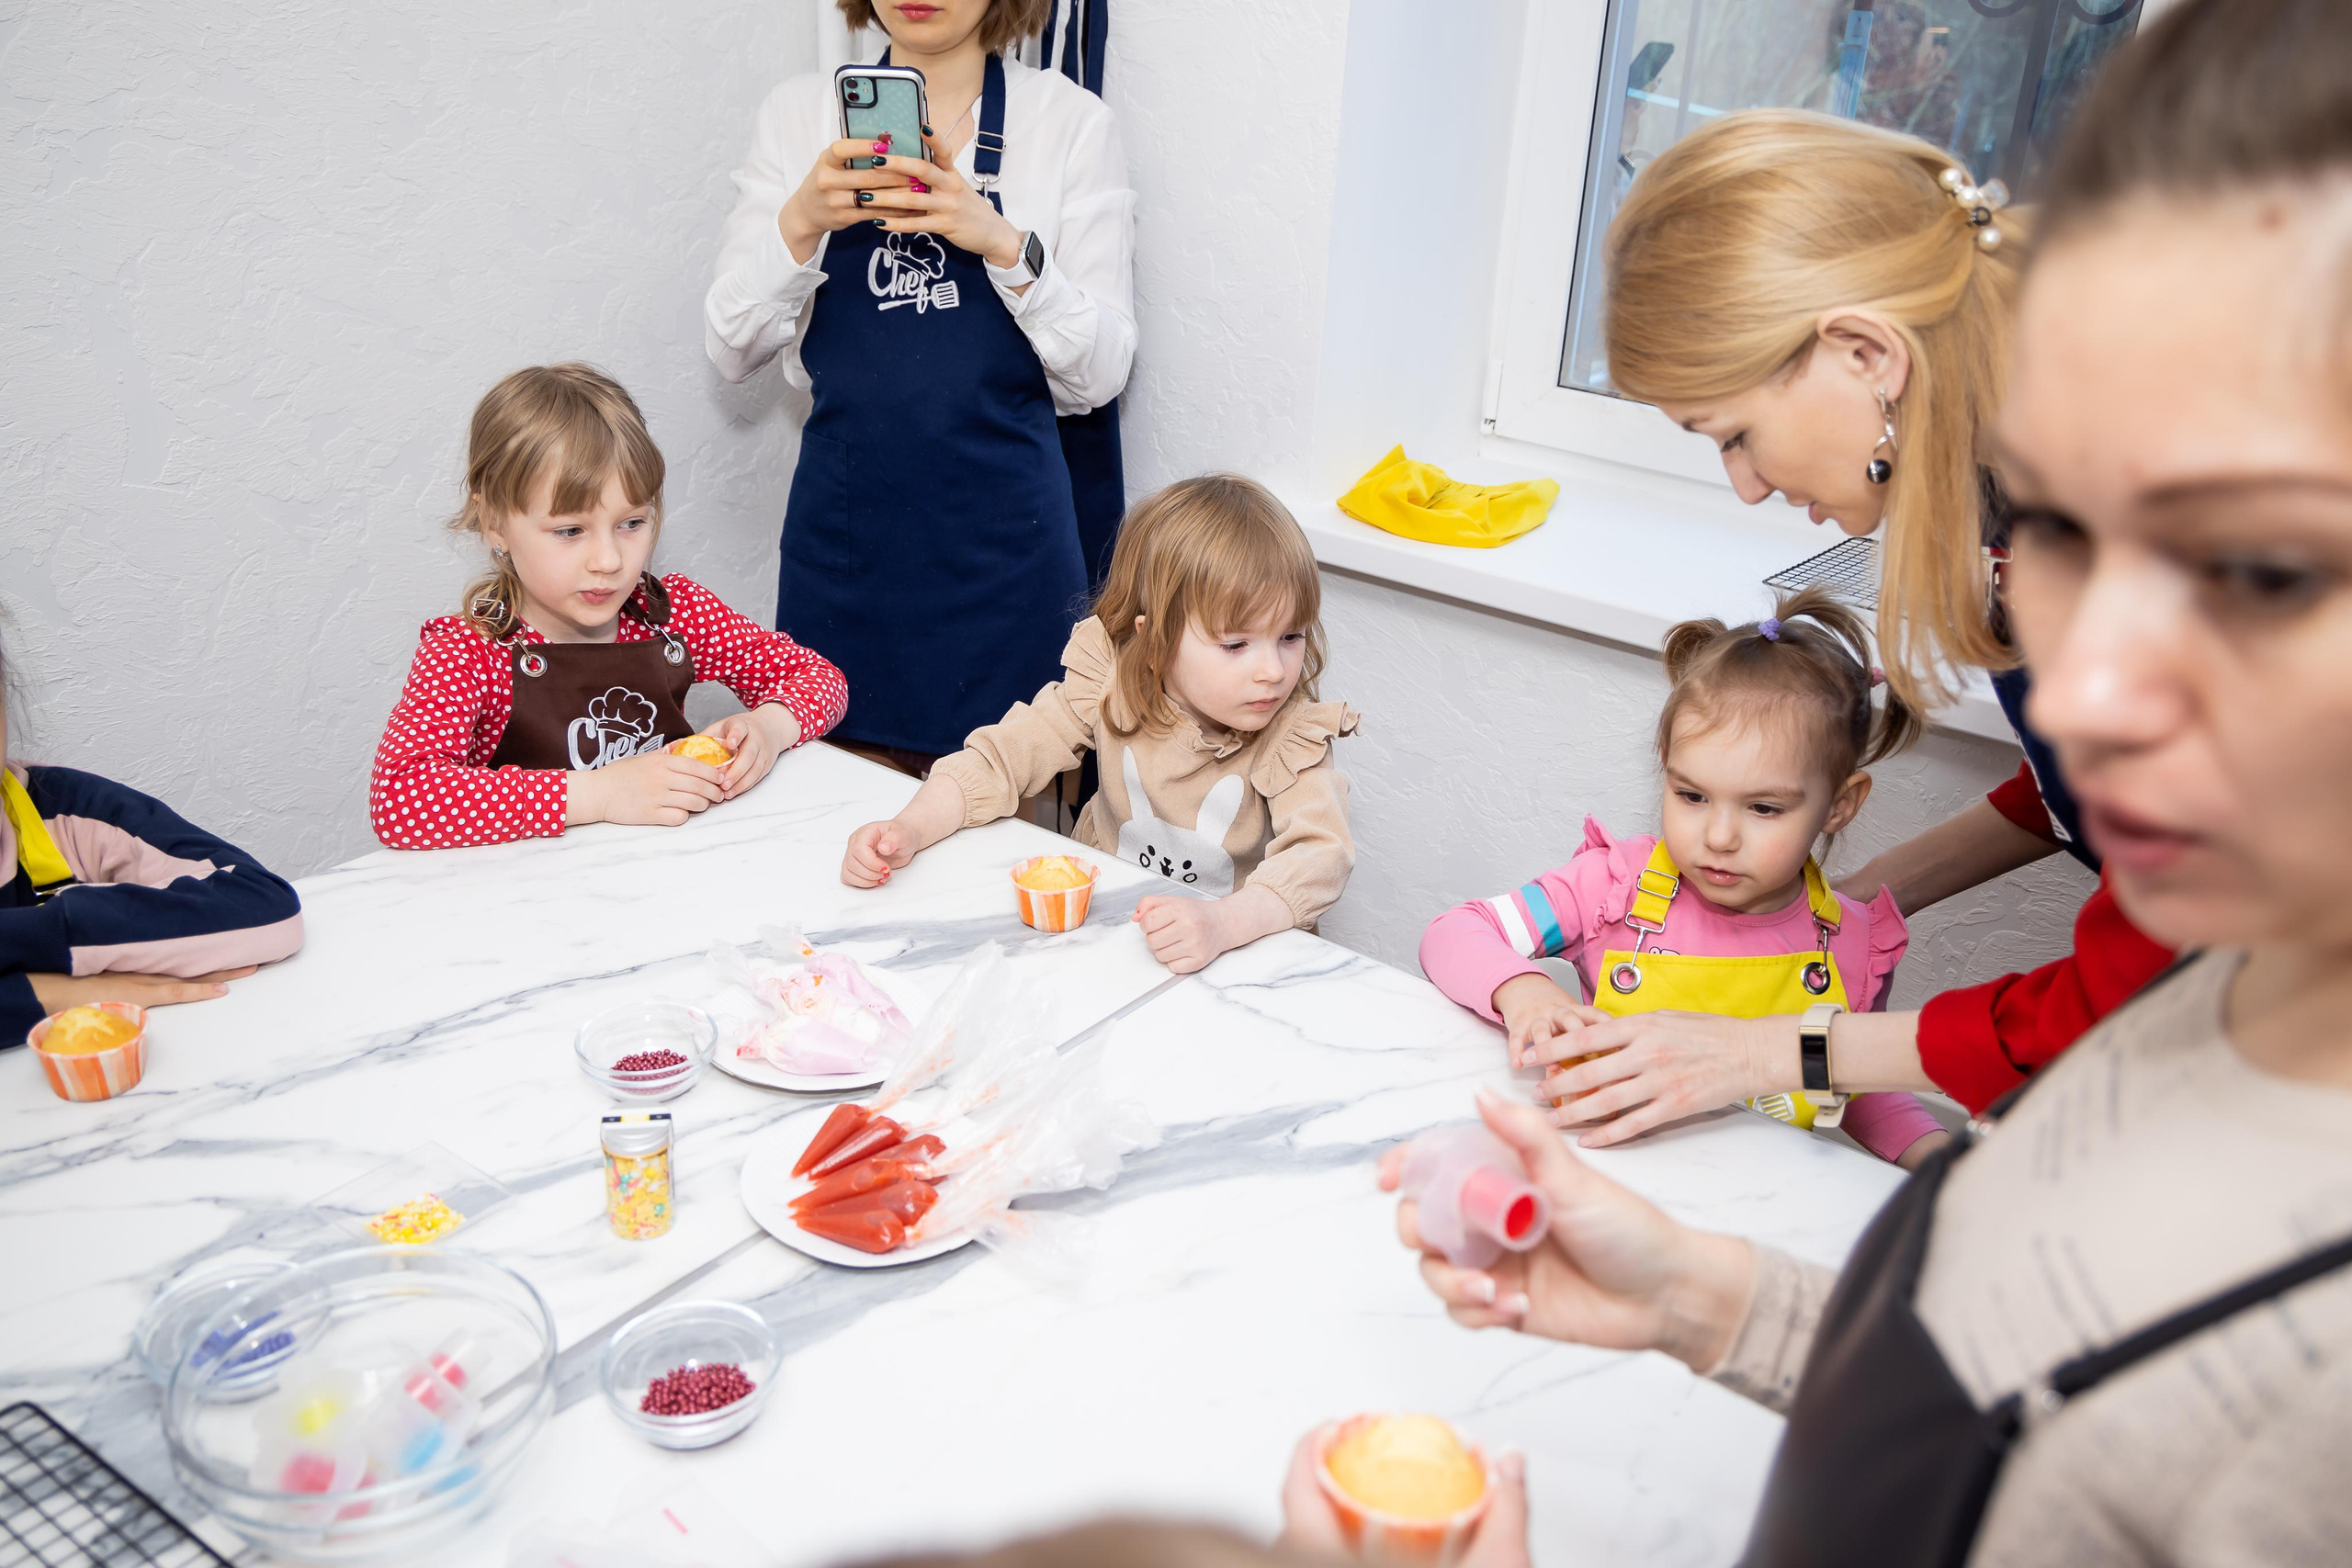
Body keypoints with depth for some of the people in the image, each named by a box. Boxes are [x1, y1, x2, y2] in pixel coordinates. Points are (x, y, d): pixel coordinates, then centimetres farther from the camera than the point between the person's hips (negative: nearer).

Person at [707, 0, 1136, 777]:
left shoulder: (1070, 120, 1)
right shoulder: (800, 112, 7)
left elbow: (1099, 372, -4)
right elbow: (731, 349, 2)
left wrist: (1004, 244, -18)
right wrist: (801, 223, -14)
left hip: (1002, 534, -2)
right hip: (846, 530, 2)